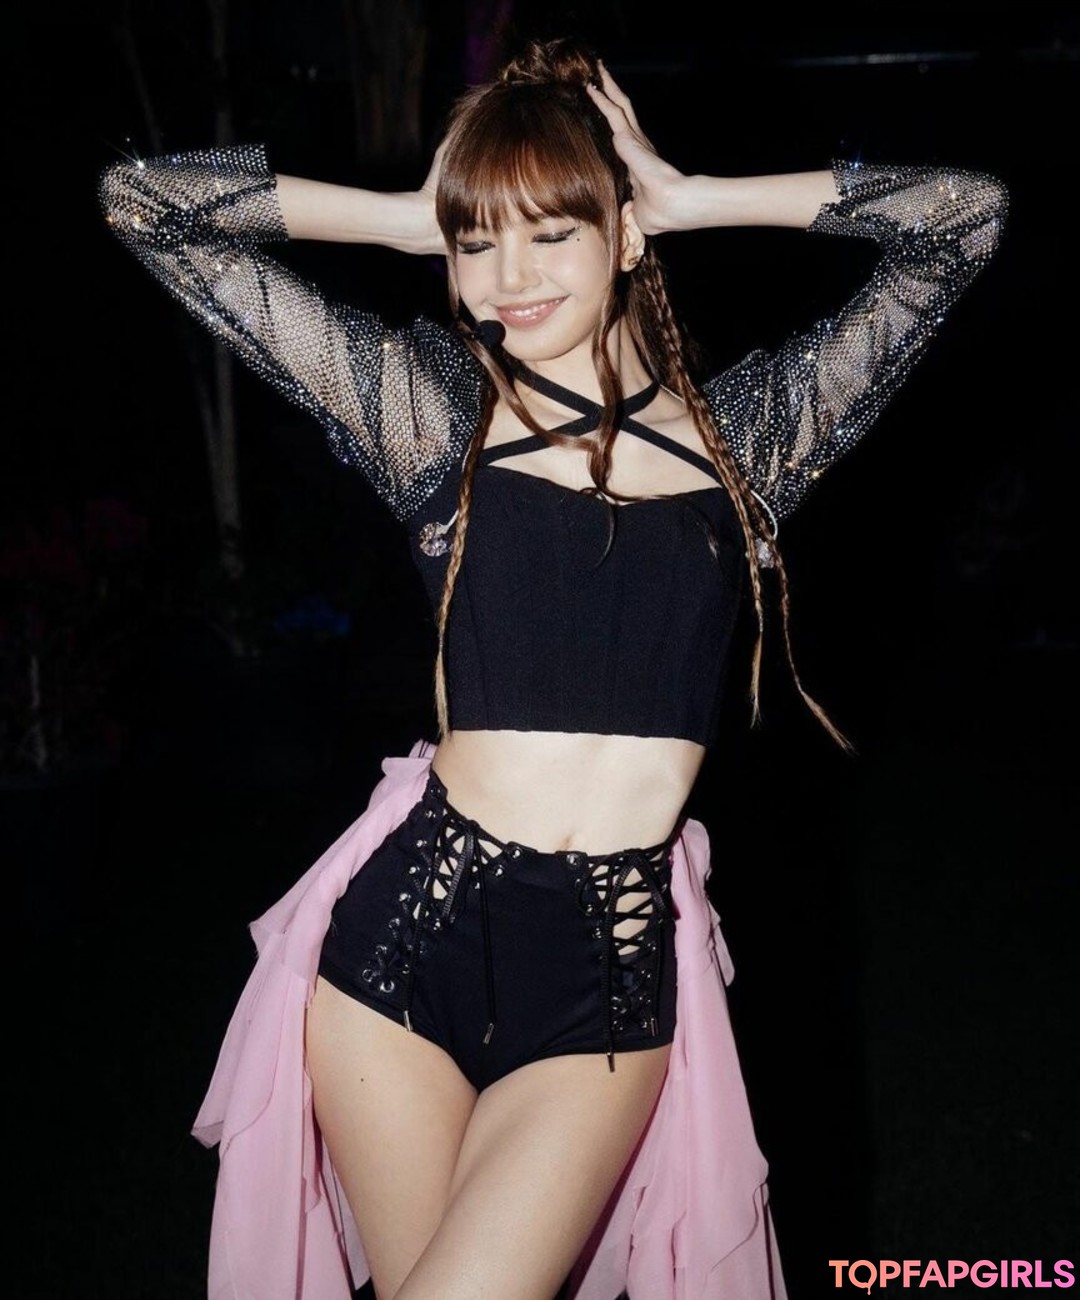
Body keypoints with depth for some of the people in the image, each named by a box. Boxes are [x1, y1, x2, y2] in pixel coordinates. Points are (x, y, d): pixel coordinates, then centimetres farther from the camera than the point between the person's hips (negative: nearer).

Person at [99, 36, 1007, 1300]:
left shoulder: (742, 431, 5)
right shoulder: (431, 402, 1)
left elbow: (965, 212, 6)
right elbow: (143, 202, 0)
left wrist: (688, 197, 5)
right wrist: (412, 217, 4)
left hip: (617, 958, 1)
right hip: (413, 921, 0)